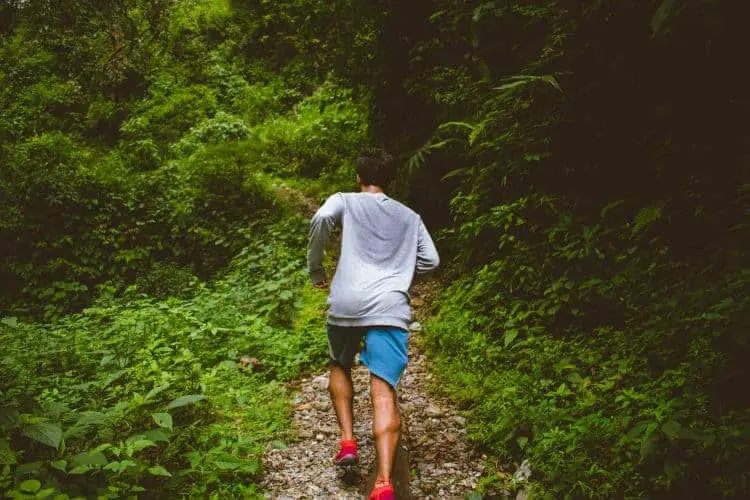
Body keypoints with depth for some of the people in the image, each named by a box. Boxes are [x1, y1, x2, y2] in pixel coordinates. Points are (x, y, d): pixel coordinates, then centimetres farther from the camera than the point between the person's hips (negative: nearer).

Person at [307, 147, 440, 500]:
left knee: (340, 367, 27)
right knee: (384, 392, -6)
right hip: (390, 308, 1)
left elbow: (321, 220, -9)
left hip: (346, 303, -1)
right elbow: (431, 261, 18)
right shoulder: (410, 217, 23)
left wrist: (315, 270, 2)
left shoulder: (345, 201, 14)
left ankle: (347, 441, 14)